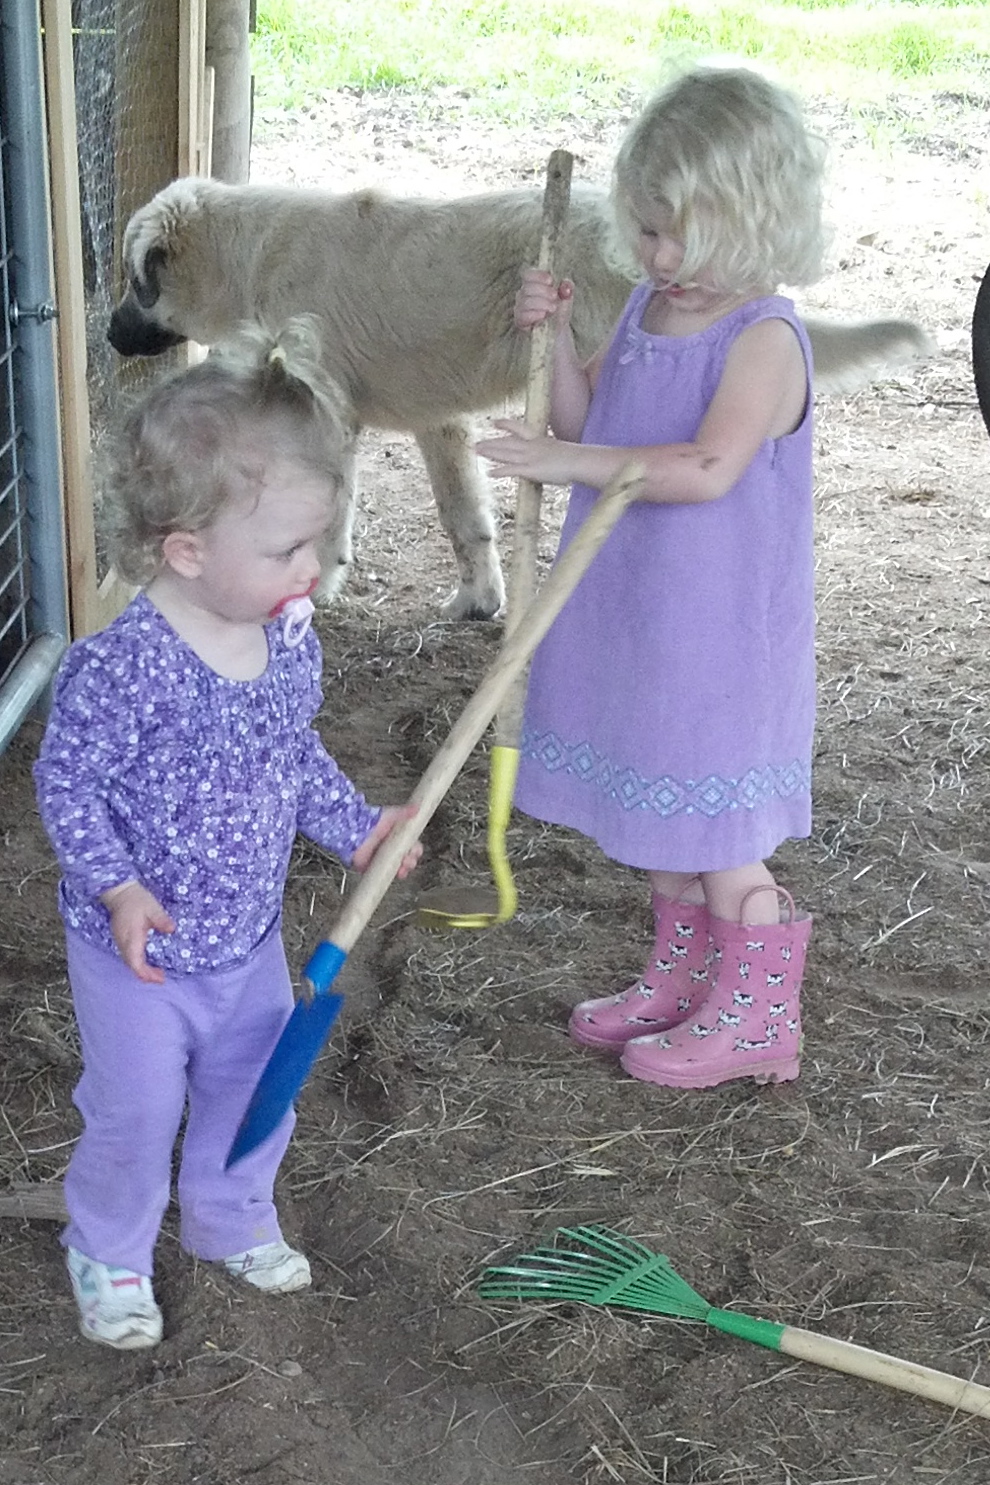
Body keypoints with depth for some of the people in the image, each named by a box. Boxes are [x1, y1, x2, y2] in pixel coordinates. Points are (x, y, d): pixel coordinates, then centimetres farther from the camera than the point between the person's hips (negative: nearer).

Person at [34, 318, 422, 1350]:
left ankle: (231, 1220, 48)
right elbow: (65, 781, -20)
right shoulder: (121, 668, -30)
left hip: (249, 937, 6)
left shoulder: (290, 644, -7)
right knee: (135, 1112, 9)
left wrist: (354, 827, 5)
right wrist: (117, 888, -28)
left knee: (253, 1088, 22)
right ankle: (109, 1255, 35)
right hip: (138, 951, -6)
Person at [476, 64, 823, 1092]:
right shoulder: (647, 309, 7)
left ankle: (756, 1016, 20)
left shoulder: (763, 339, -18)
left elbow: (708, 468, -31)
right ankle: (680, 980, 37)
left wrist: (568, 460, -33)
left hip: (719, 632, -8)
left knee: (715, 832, 2)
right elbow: (585, 420, 13)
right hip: (634, 612, 8)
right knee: (661, 813, 19)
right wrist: (554, 336, -3)